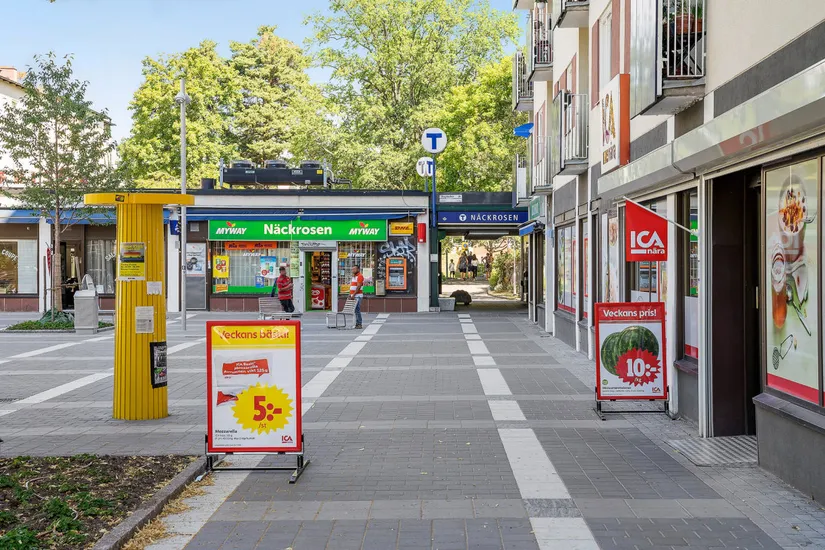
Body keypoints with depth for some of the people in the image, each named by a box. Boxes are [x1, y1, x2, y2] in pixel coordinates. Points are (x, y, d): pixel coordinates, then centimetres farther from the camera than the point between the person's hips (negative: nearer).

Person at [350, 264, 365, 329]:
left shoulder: (360, 276, -10)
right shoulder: (354, 276, 20)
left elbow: (358, 287, -17)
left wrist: (353, 294, -20)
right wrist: (350, 294, 9)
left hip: (357, 296, -9)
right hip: (353, 296, 9)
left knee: (357, 310, -11)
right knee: (356, 310, 8)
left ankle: (359, 324, -10)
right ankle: (357, 324, 10)